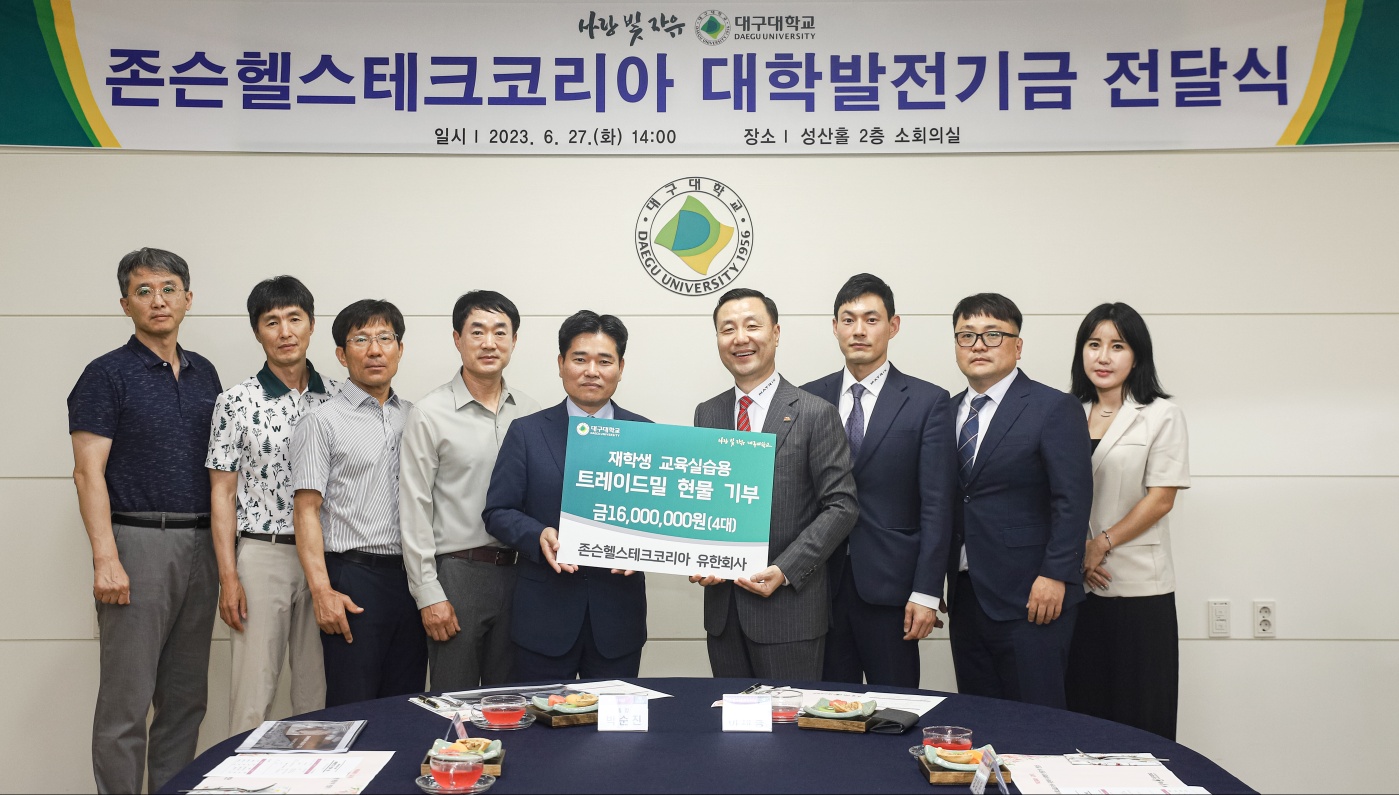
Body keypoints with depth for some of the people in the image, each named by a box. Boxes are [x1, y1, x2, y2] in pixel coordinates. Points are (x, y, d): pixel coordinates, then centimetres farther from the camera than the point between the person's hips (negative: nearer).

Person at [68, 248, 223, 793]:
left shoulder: (204, 373, 13)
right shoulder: (107, 375, -3)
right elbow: (88, 472, -9)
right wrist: (105, 558, -18)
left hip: (200, 544, 6)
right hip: (138, 543, -5)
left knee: (186, 698, 12)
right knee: (127, 702, -2)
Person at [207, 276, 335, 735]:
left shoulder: (337, 398, 5)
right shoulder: (236, 403, -2)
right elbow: (222, 494, -1)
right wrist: (228, 577, -7)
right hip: (261, 555, -2)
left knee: (318, 690, 11)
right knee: (254, 691, 2)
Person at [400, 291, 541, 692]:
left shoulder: (529, 413, 7)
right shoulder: (430, 414, -5)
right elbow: (414, 511, -6)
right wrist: (428, 595, -9)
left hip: (516, 570, 4)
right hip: (457, 572, -4)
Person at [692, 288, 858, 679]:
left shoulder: (815, 414, -6)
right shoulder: (706, 414, 9)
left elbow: (840, 507, -8)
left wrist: (784, 571, -16)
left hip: (789, 606, -4)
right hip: (722, 606, 5)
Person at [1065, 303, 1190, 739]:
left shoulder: (1162, 416, 0)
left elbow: (1160, 499, -6)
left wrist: (1101, 545, -10)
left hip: (1139, 587, -3)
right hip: (1076, 584, 3)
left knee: (1140, 713, 2)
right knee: (1082, 707, 7)